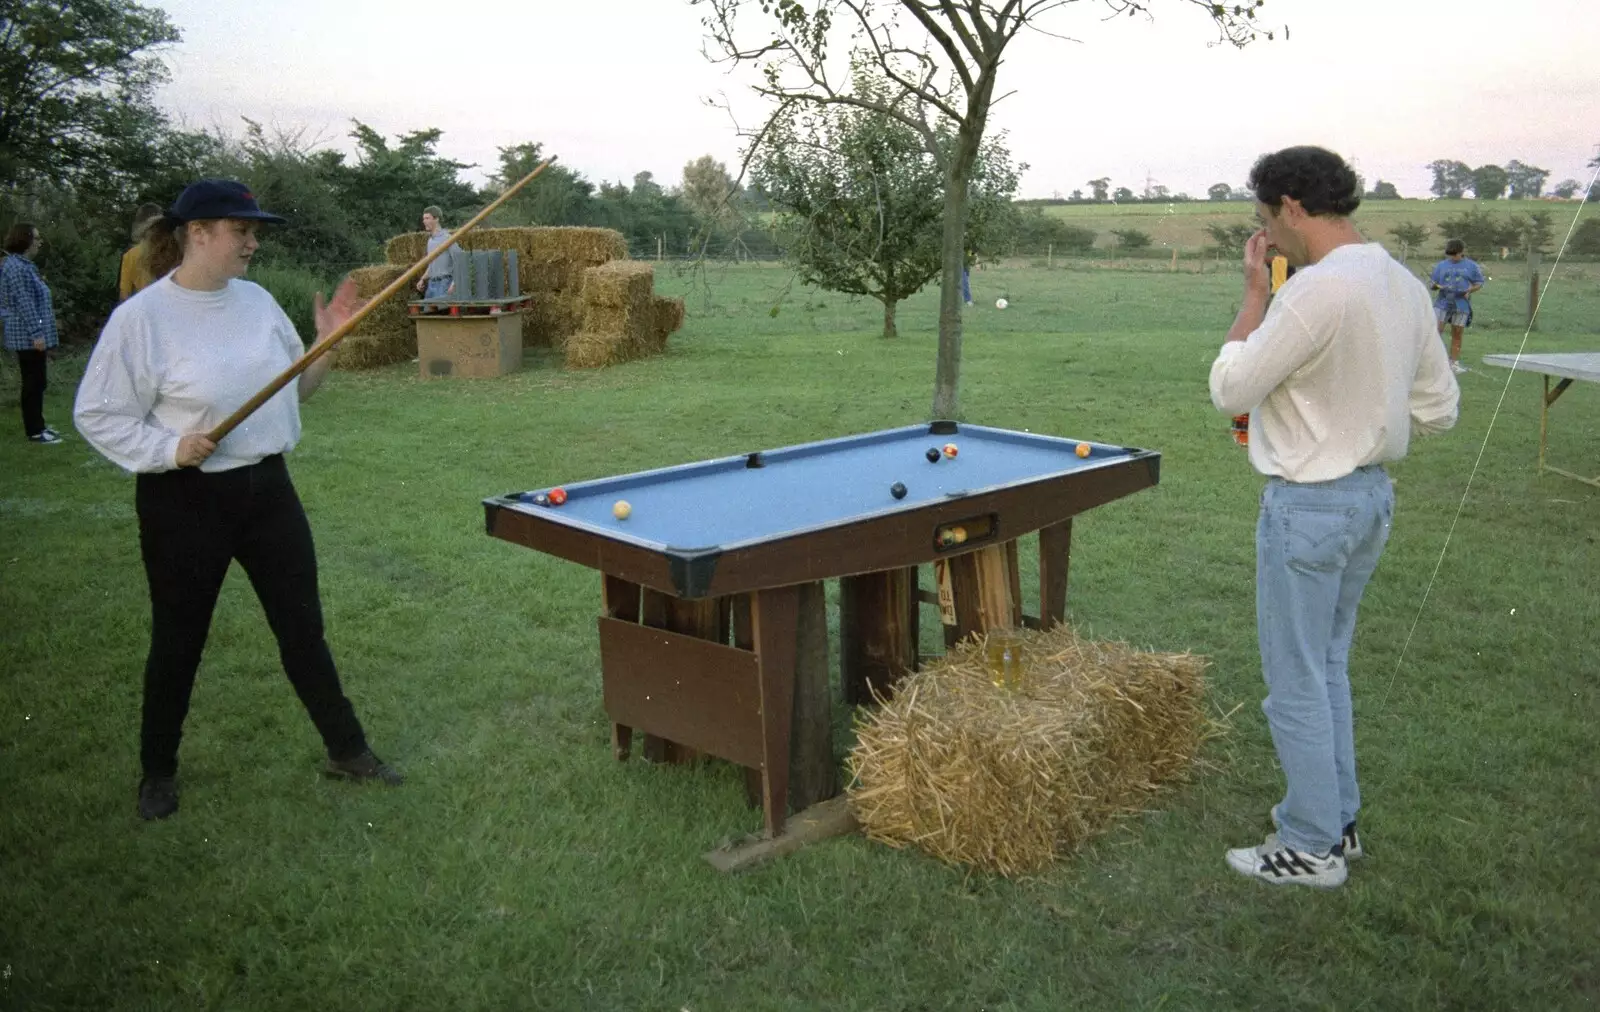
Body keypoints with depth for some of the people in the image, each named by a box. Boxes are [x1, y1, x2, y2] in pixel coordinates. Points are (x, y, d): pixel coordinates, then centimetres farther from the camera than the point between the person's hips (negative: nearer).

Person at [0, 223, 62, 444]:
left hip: (30, 335, 10)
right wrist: (36, 334, -23)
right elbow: (24, 305, -21)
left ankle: (36, 426, 22)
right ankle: (34, 431, 1)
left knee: (37, 382, 15)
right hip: (28, 336, -10)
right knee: (34, 382, -4)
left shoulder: (23, 265, 15)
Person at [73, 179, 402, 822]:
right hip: (185, 502, -5)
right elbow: (96, 414, -10)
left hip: (266, 487, 5)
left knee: (303, 627, 10)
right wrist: (169, 449, -22)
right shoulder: (140, 317, -14)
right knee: (179, 640, 10)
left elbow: (294, 389, 13)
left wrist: (328, 344, -2)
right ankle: (158, 771, 32)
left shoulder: (257, 300, 3)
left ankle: (346, 750, 24)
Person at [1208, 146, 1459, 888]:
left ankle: (1310, 848, 17)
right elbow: (1438, 410, 11)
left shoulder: (1317, 290, -23)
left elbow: (1228, 390, -16)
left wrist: (1255, 292, -9)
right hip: (1373, 494, 9)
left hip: (1309, 504, -9)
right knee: (1328, 667, 21)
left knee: (1295, 682, 4)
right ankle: (1337, 821, 33)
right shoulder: (1406, 286, 6)